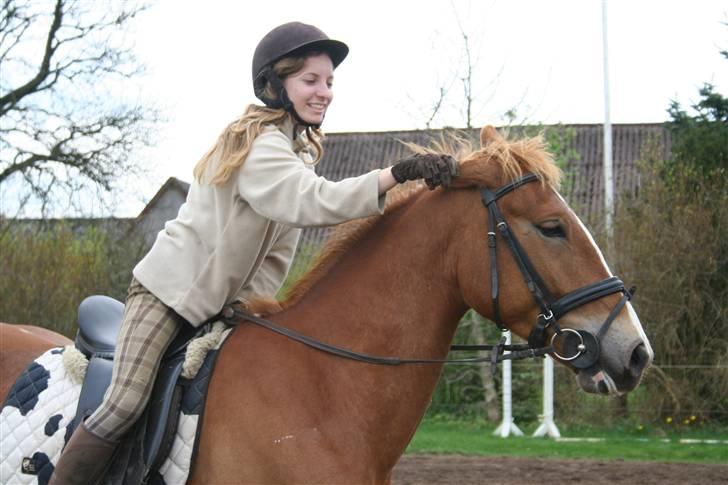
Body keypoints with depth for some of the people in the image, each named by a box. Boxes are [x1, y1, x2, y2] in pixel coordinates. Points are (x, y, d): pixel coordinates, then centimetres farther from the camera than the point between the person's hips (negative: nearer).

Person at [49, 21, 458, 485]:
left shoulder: (298, 148, 8)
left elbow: (277, 250, 8)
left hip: (226, 301, 9)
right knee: (126, 403, -20)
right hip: (171, 287, -9)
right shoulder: (259, 146, -21)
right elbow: (312, 201, -39)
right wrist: (397, 174, -48)